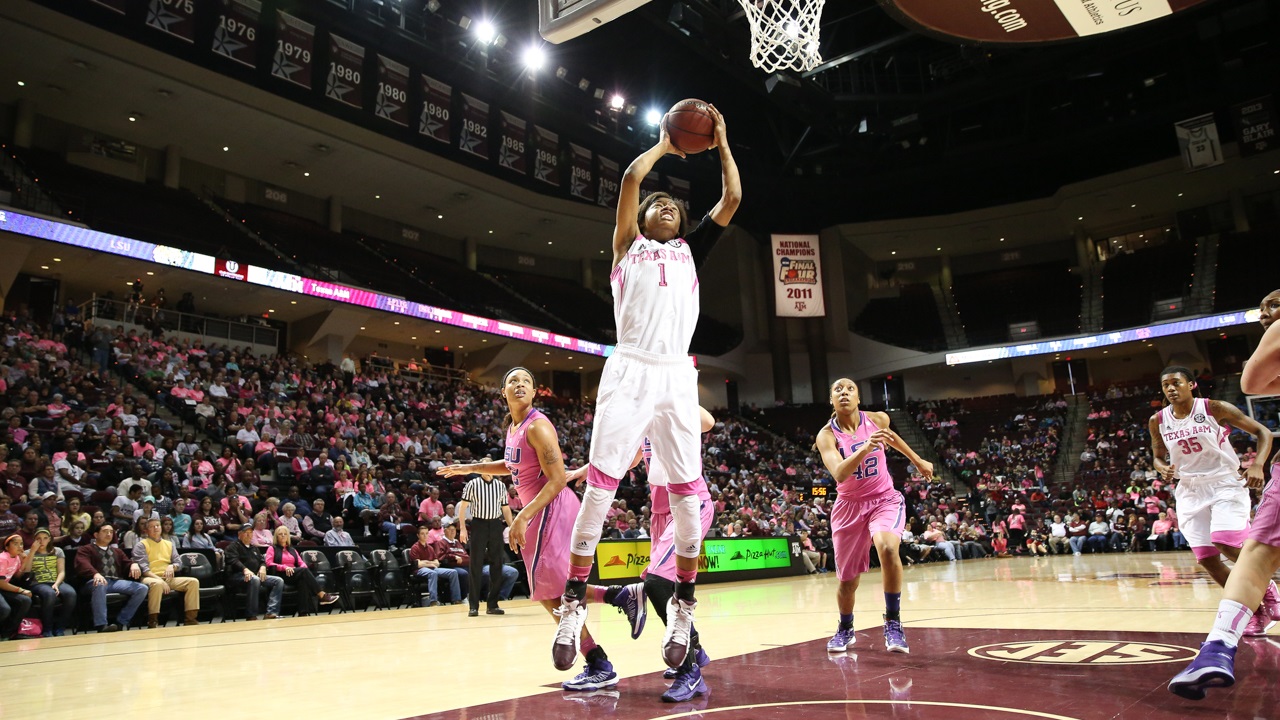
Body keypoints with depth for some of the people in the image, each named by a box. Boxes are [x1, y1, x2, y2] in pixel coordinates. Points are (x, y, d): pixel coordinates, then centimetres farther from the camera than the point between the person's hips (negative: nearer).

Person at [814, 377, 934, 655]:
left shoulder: (878, 419, -8)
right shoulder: (827, 435, -16)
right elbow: (839, 474, -33)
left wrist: (918, 461, 27)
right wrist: (866, 448, -47)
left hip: (885, 499, 0)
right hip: (850, 506, 0)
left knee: (888, 548, -33)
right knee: (847, 581, 7)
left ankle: (893, 622, -15)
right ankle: (845, 630, 37)